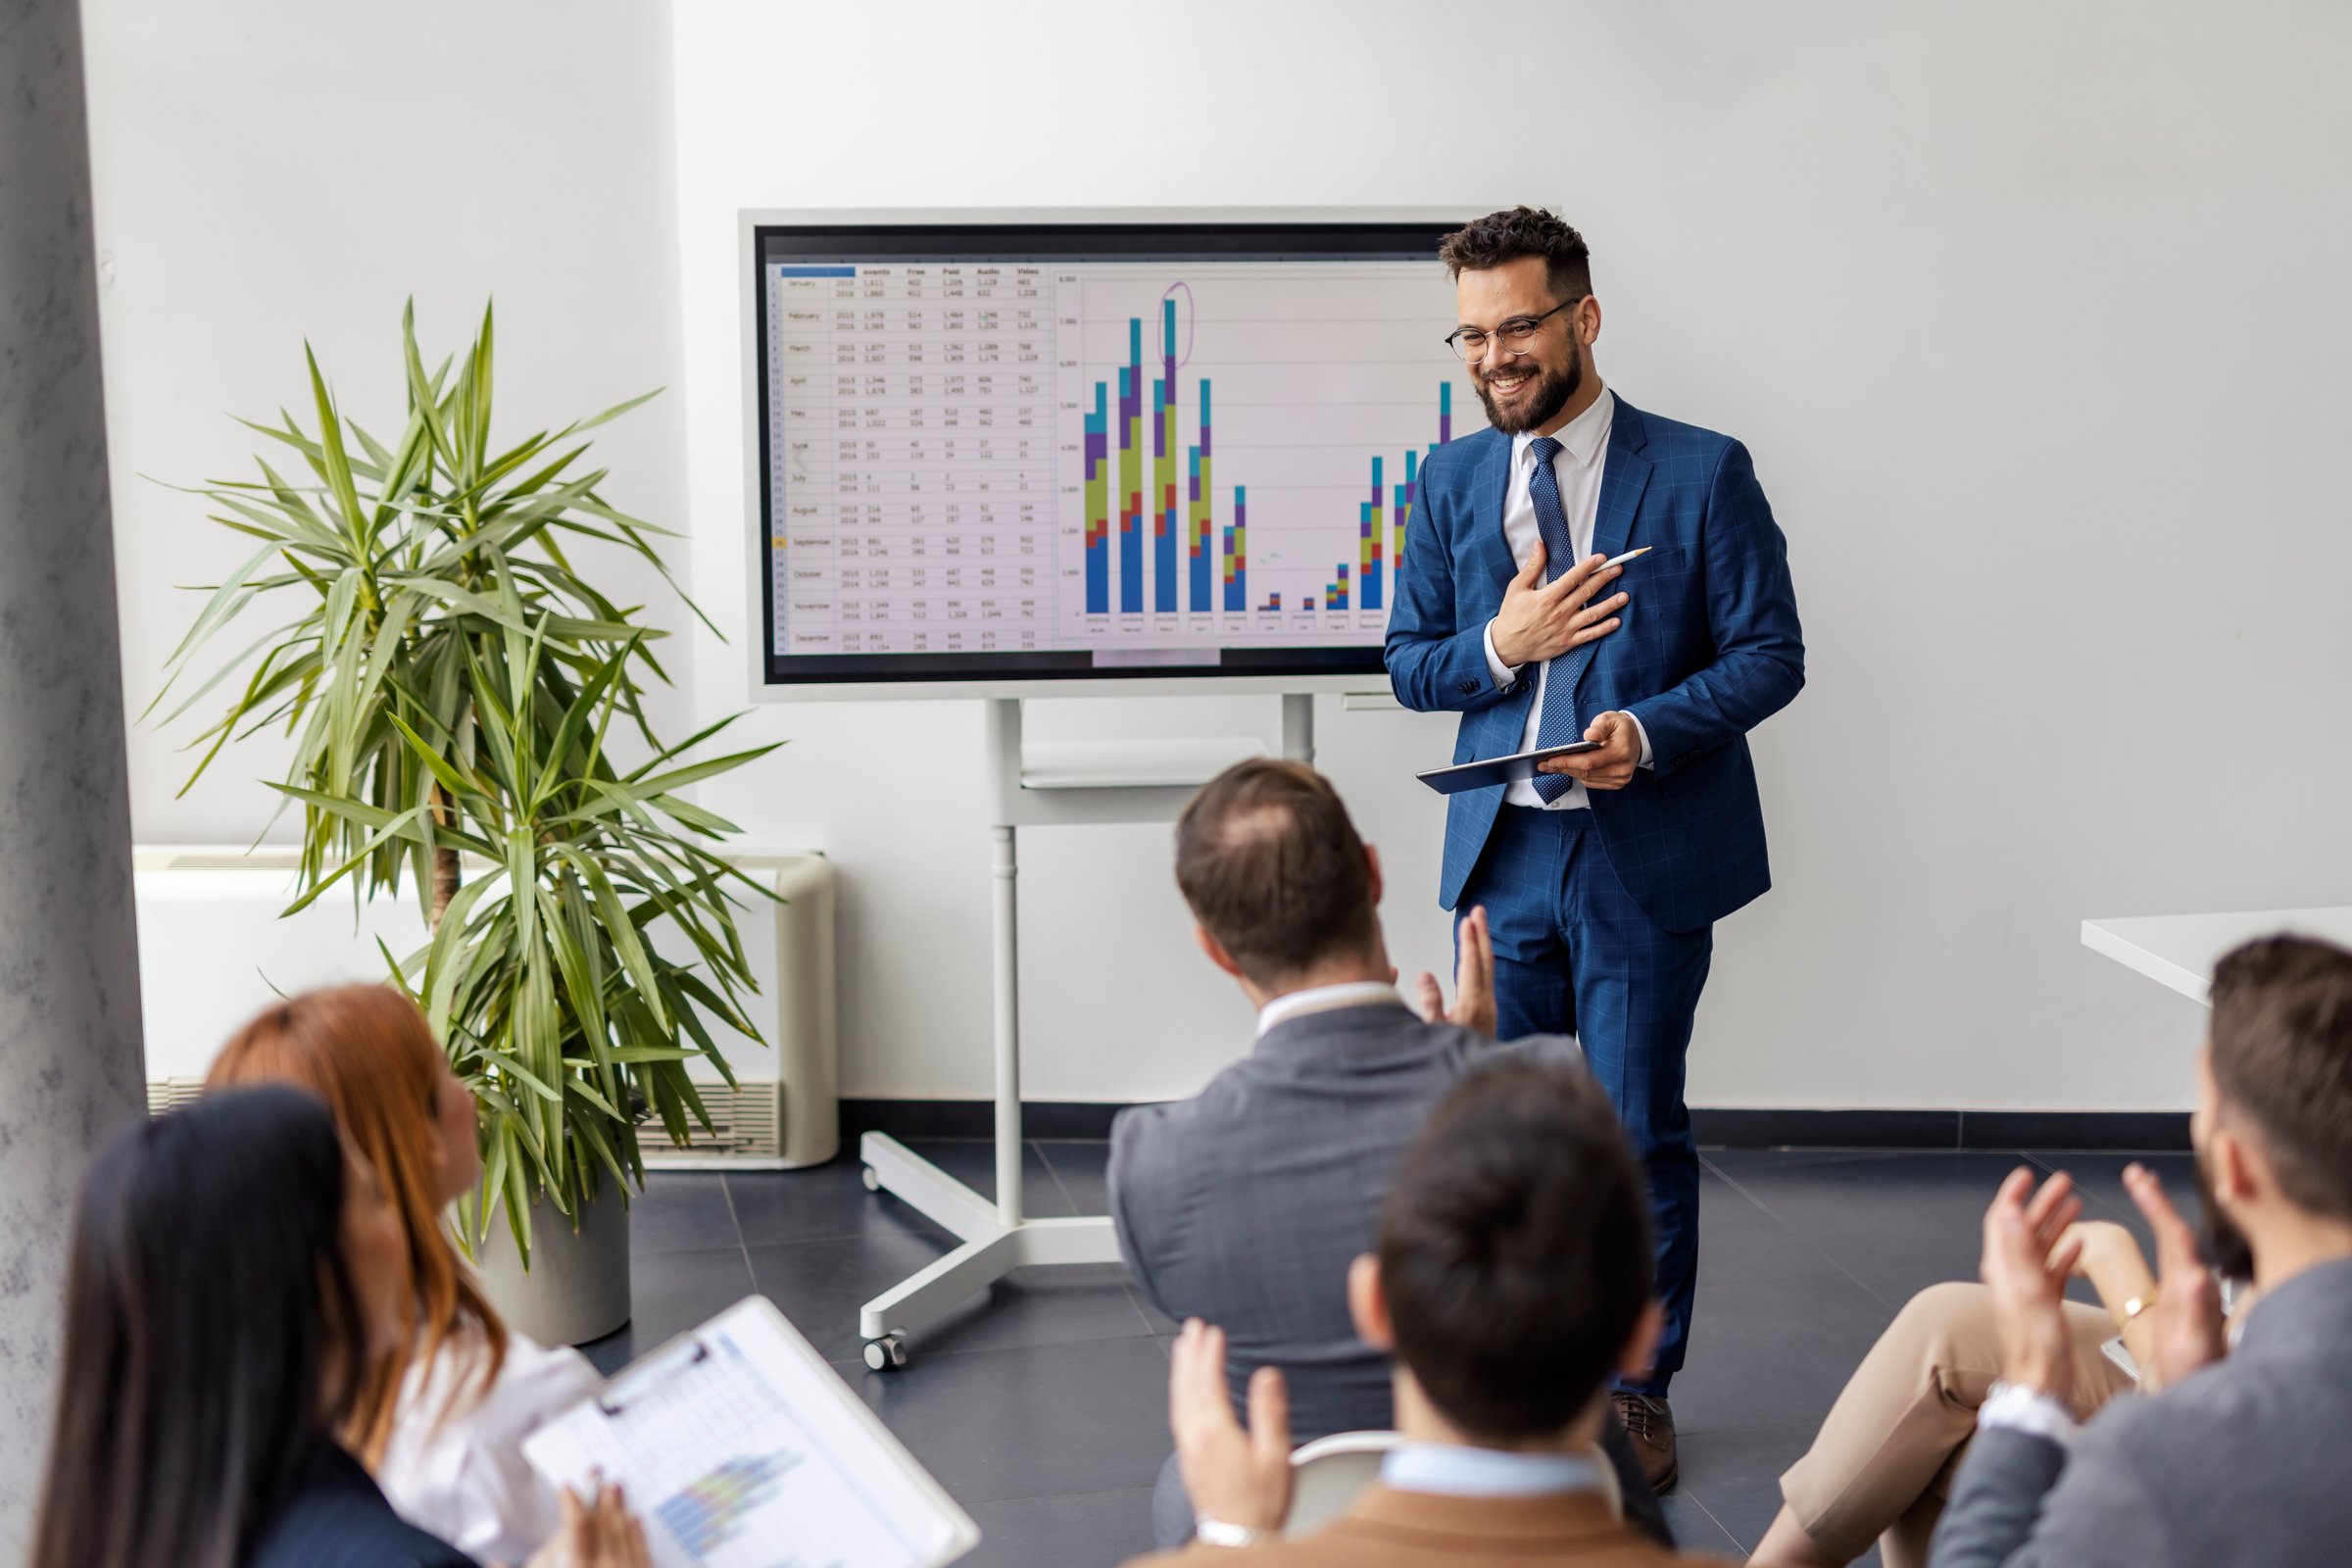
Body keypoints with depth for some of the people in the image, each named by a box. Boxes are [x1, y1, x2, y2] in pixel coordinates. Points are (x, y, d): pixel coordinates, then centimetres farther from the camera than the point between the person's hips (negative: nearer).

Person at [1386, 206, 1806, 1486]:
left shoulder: (1701, 473, -5)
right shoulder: (1451, 482, 7)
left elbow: (1770, 653, -5)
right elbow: (1410, 664, 10)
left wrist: (1651, 731, -22)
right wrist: (1498, 646, -11)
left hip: (1646, 853, -3)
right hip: (1506, 852, 4)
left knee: (1637, 1129, 5)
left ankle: (1638, 1389, 23)